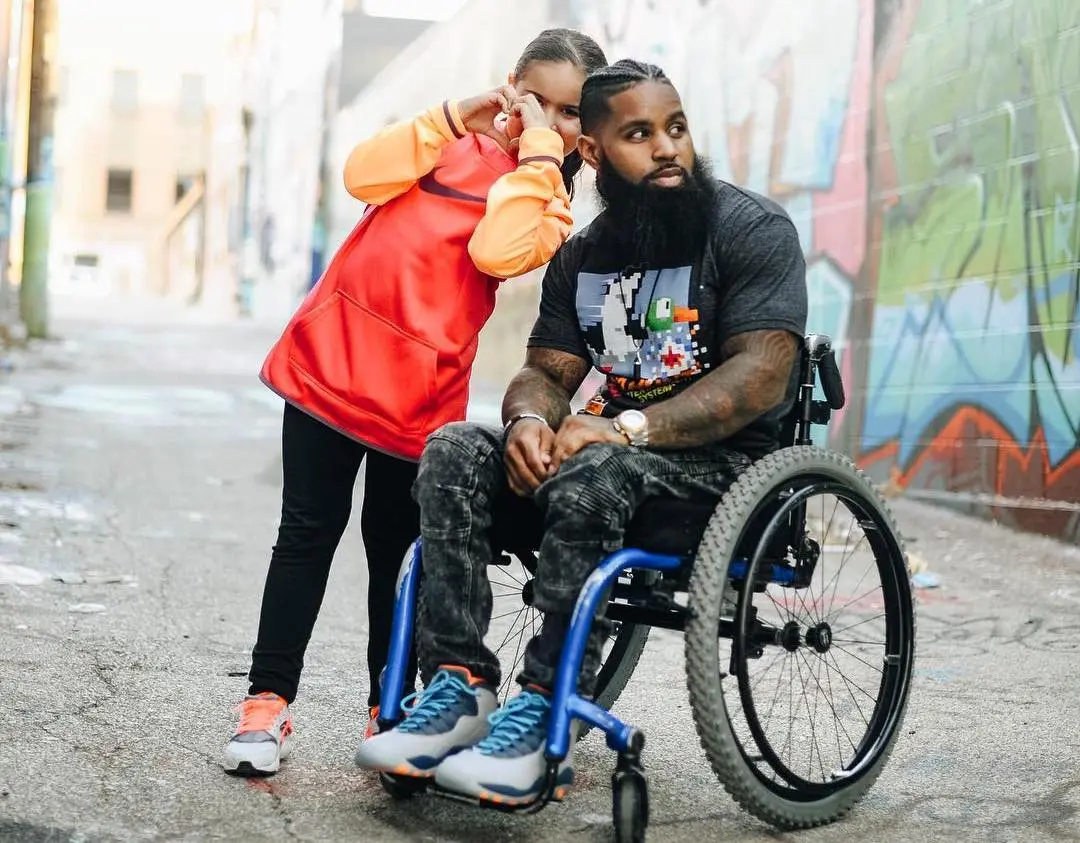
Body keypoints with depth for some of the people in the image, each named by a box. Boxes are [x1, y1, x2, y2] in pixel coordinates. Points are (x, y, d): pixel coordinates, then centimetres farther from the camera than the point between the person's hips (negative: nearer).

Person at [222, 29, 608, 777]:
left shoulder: (549, 200, 5)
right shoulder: (455, 143, 12)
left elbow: (496, 250, -17)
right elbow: (364, 177, -4)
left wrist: (537, 149, -11)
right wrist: (453, 117, -4)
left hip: (419, 392, -2)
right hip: (331, 355, 2)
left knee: (394, 548, 4)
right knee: (308, 532, 2)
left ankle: (390, 711, 18)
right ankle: (269, 700, 8)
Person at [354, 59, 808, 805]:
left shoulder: (753, 229, -7)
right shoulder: (582, 255, 12)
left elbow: (760, 375, -18)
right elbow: (547, 371, 9)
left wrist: (627, 427, -29)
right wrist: (530, 420, -17)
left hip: (728, 463, -6)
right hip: (616, 447, 6)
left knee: (590, 476, -36)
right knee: (454, 451, -16)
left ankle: (541, 716, -30)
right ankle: (459, 688, -20)